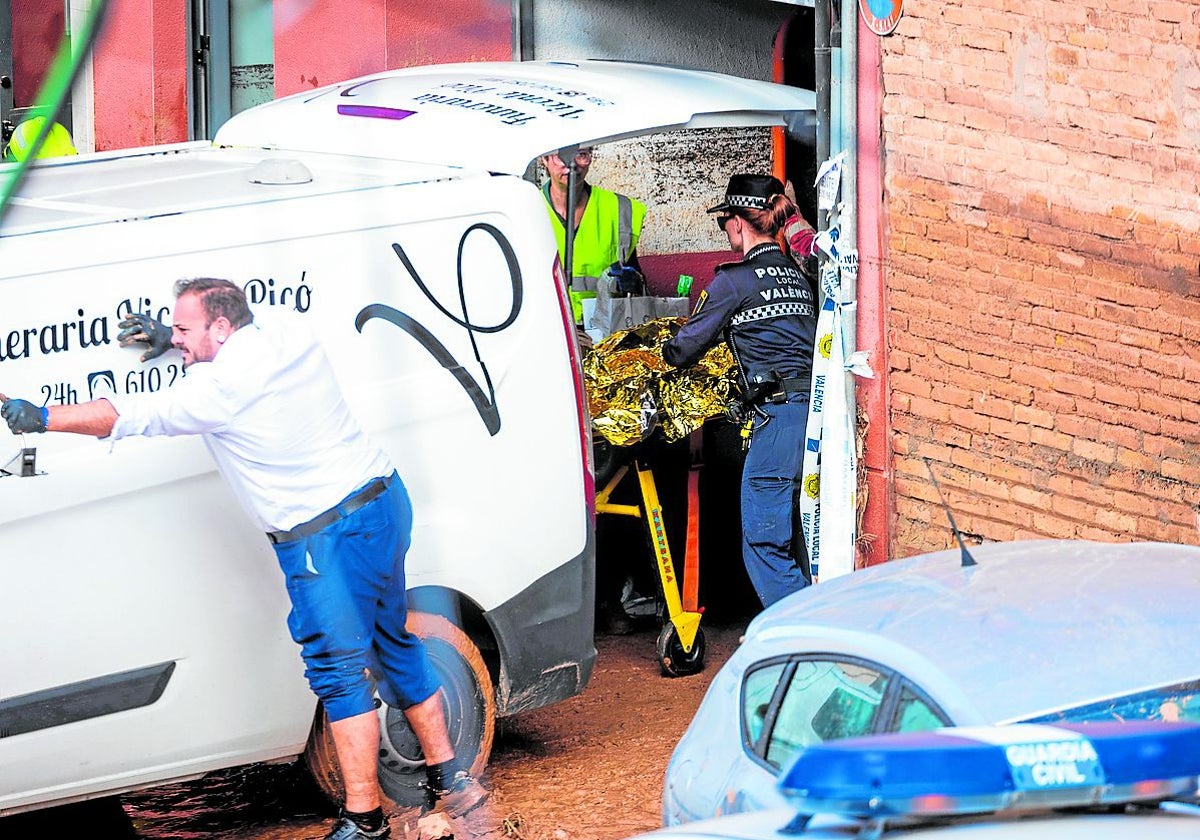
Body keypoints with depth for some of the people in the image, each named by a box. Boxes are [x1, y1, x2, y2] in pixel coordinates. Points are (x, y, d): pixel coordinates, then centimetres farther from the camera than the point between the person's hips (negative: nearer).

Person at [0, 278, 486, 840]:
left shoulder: (218, 388, -18)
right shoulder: (290, 334, 5)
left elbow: (130, 416, -13)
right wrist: (173, 340, 20)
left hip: (325, 537, -9)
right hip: (384, 500, 9)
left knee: (338, 672, -2)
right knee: (392, 645, 20)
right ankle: (450, 779, 26)